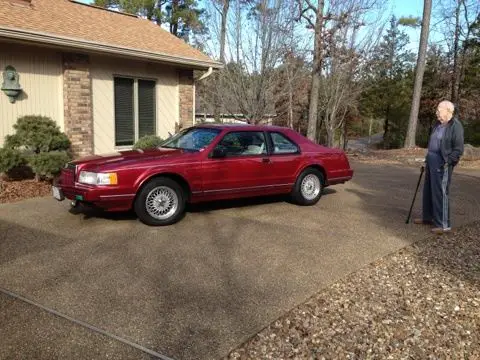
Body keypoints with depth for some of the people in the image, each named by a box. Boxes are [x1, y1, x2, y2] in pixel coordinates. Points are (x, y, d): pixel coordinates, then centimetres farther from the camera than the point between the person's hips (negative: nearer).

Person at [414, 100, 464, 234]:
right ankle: (428, 217, 29)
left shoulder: (455, 126, -14)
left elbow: (458, 149, -17)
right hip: (432, 160, 9)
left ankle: (444, 224, 0)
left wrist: (447, 162, -21)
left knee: (440, 193, -7)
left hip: (442, 163, -9)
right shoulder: (438, 124, 13)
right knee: (428, 190, 15)